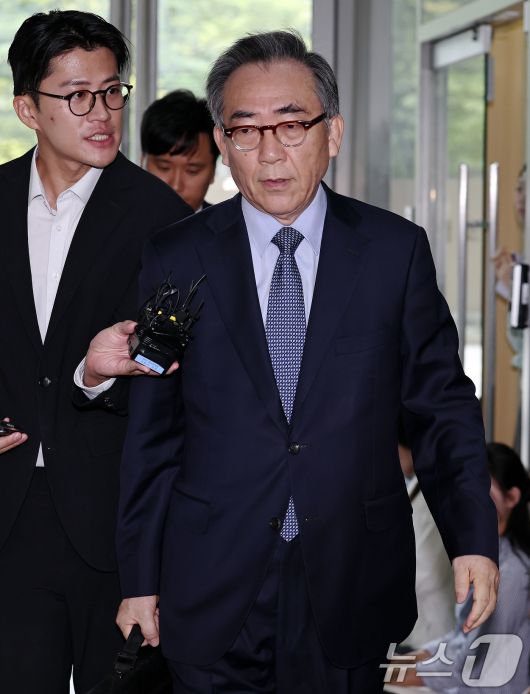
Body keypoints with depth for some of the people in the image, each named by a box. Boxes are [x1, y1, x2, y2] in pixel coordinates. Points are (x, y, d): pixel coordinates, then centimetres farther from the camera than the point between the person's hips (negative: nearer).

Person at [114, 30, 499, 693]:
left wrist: (472, 539, -8)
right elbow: (150, 434, 3)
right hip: (212, 595, 0)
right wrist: (140, 580, 2)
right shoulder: (174, 258, 0)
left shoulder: (396, 249, 0)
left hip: (353, 586, 0)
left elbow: (441, 403, 3)